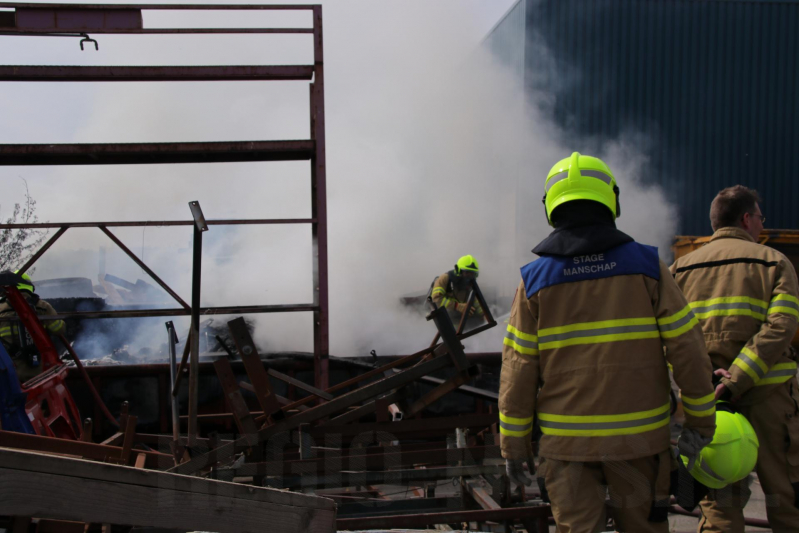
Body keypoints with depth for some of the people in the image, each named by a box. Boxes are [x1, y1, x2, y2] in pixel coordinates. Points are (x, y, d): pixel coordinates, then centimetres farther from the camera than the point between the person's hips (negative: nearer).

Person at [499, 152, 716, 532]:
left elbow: (518, 369, -3)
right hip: (638, 434, 0)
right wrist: (701, 421, 8)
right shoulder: (646, 266, -4)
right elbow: (687, 349, -4)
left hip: (566, 438, 0)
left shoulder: (535, 280, -3)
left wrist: (513, 443, 5)